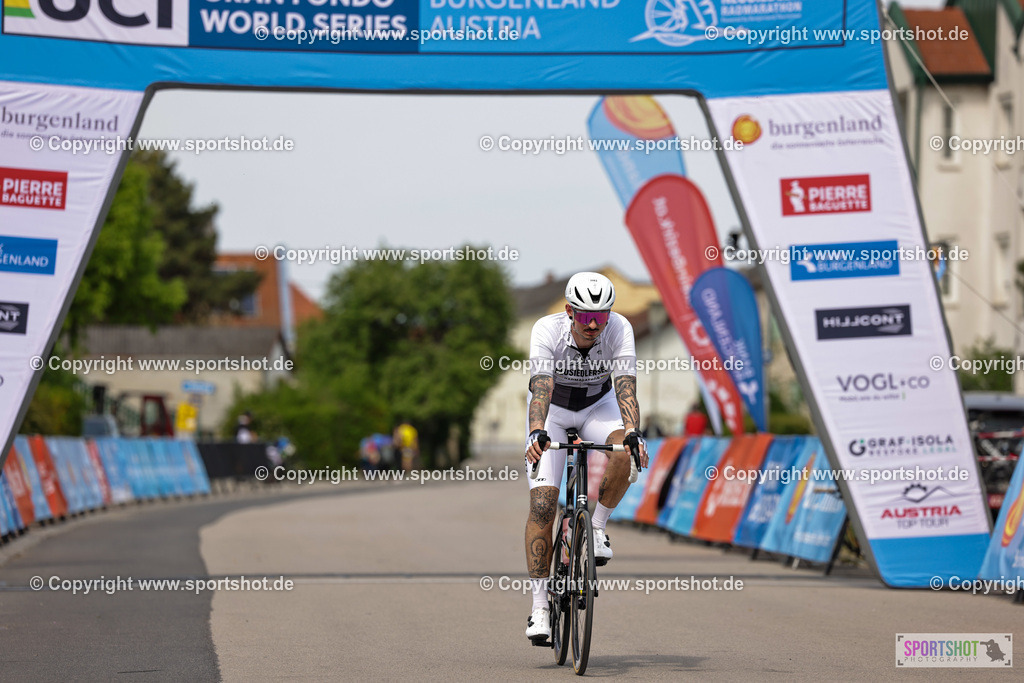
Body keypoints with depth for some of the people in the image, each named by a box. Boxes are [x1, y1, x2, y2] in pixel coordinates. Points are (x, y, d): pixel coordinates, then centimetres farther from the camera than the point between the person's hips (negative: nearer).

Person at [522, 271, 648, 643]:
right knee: (542, 504, -14)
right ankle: (539, 605, -9)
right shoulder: (547, 330, -32)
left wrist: (632, 432, -53)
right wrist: (537, 432, -60)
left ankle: (597, 527, -9)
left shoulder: (620, 329, -28)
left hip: (597, 404, 1)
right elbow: (541, 386, -43)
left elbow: (625, 385, -36)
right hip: (552, 408, -1)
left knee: (626, 454, -33)